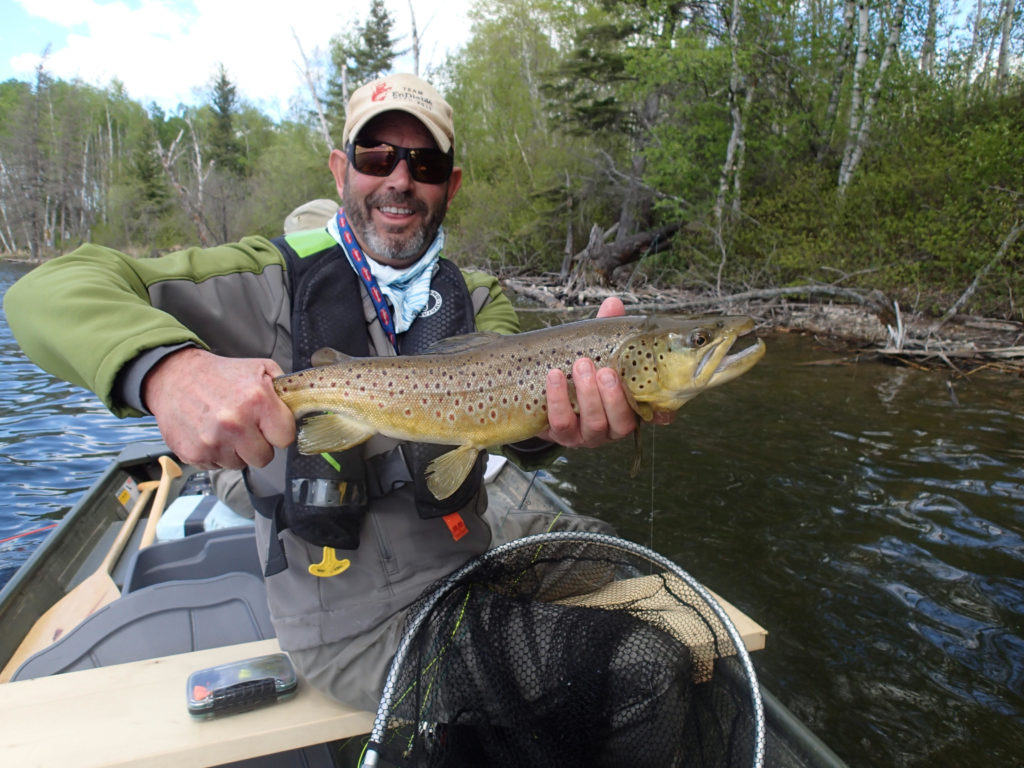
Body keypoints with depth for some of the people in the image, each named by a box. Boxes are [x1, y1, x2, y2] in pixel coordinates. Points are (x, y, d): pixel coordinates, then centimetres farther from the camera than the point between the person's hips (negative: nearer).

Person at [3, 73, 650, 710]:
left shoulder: (477, 299, 4)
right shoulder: (274, 283, -9)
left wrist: (555, 418, -42)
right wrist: (166, 366, -37)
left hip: (474, 567, 5)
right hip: (360, 626, -5)